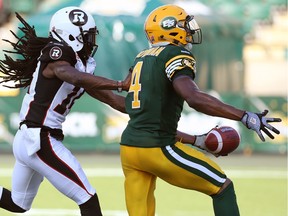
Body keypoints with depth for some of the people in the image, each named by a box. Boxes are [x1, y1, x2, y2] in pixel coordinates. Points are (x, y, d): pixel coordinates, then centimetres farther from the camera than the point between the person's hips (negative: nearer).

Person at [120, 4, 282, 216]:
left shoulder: (142, 59, 18)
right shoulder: (176, 55, -8)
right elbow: (194, 98, -28)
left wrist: (196, 141, 27)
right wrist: (246, 117, -31)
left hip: (129, 147, 8)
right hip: (157, 149, -8)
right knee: (222, 188, 8)